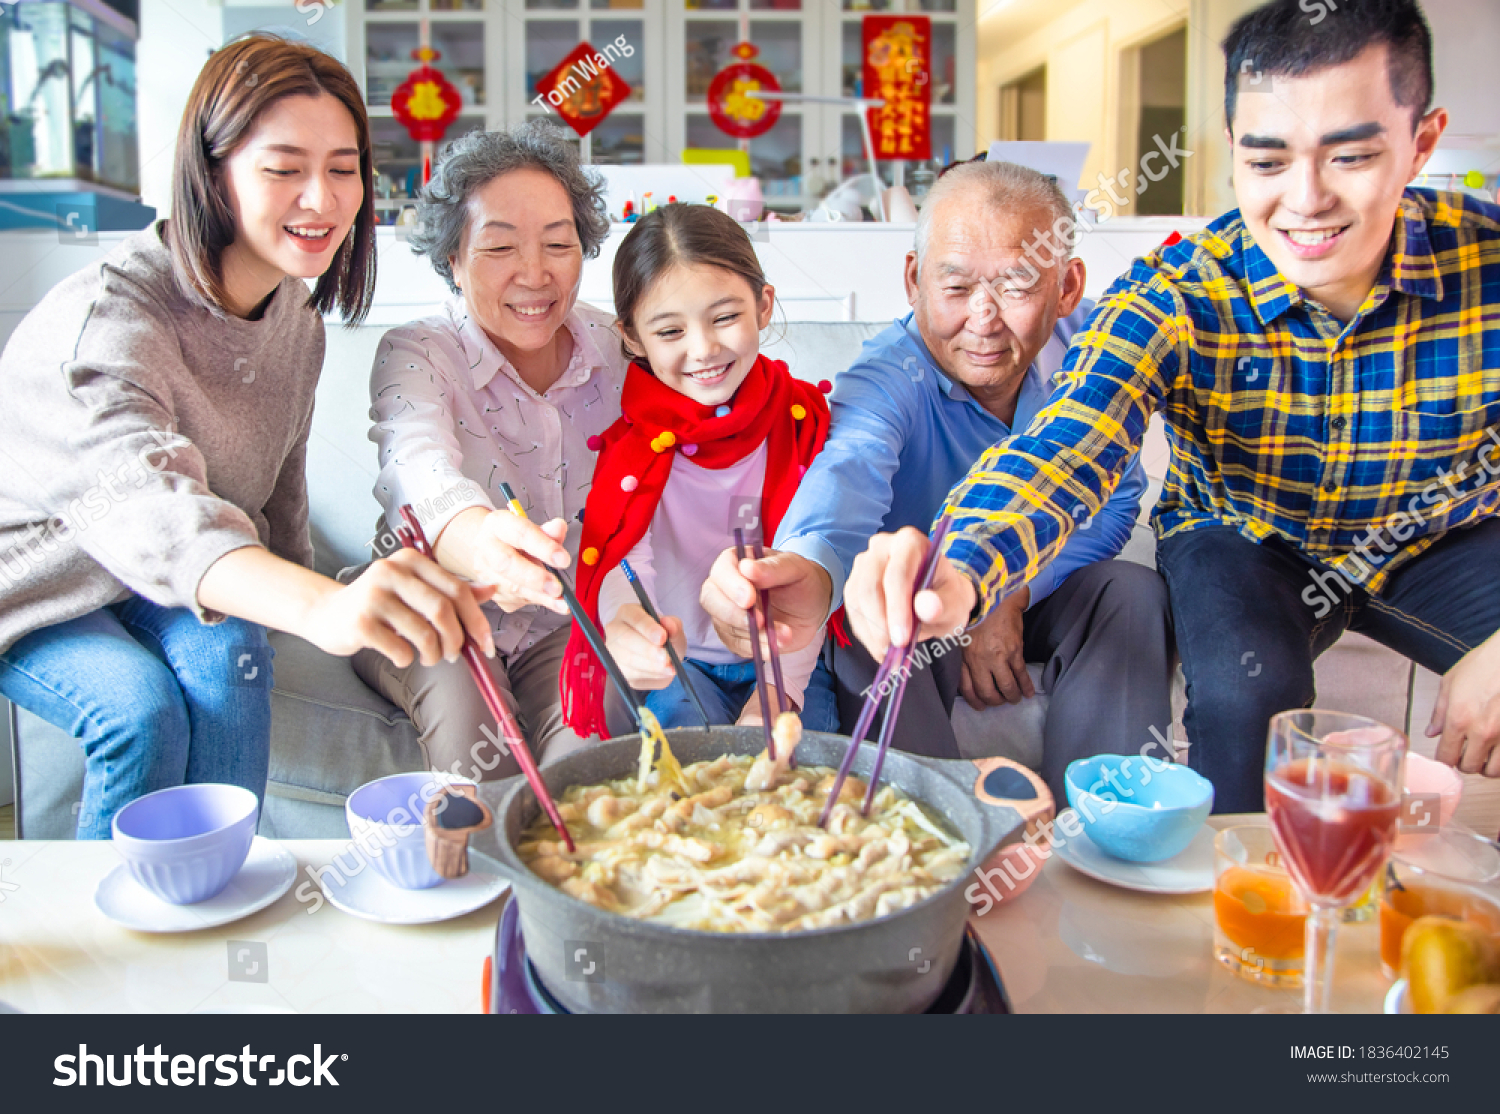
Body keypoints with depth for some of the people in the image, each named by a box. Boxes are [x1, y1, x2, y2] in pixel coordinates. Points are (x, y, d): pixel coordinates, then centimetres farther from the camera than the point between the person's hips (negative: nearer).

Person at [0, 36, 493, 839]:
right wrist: (320, 604, -69)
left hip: (162, 590, 5)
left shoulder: (295, 313, -6)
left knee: (225, 653, -26)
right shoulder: (107, 316, -31)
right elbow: (142, 494, -51)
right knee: (140, 704, -29)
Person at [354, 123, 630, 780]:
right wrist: (478, 538, -62)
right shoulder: (415, 356, -15)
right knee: (468, 720, -30)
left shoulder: (612, 349, -3)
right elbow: (420, 462, -38)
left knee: (589, 739, -25)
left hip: (563, 624, 2)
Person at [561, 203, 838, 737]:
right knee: (682, 718, -29)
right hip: (674, 662, 0)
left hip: (782, 660, 1)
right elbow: (623, 563, -23)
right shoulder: (634, 435, -8)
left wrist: (779, 690, -19)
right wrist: (626, 624, -49)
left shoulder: (804, 420, -5)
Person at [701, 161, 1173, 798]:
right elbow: (848, 473, -49)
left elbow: (1113, 503, -6)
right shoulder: (889, 375, -26)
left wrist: (1012, 593, -22)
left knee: (1134, 592, -24)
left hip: (1041, 588, 3)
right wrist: (810, 566, -74)